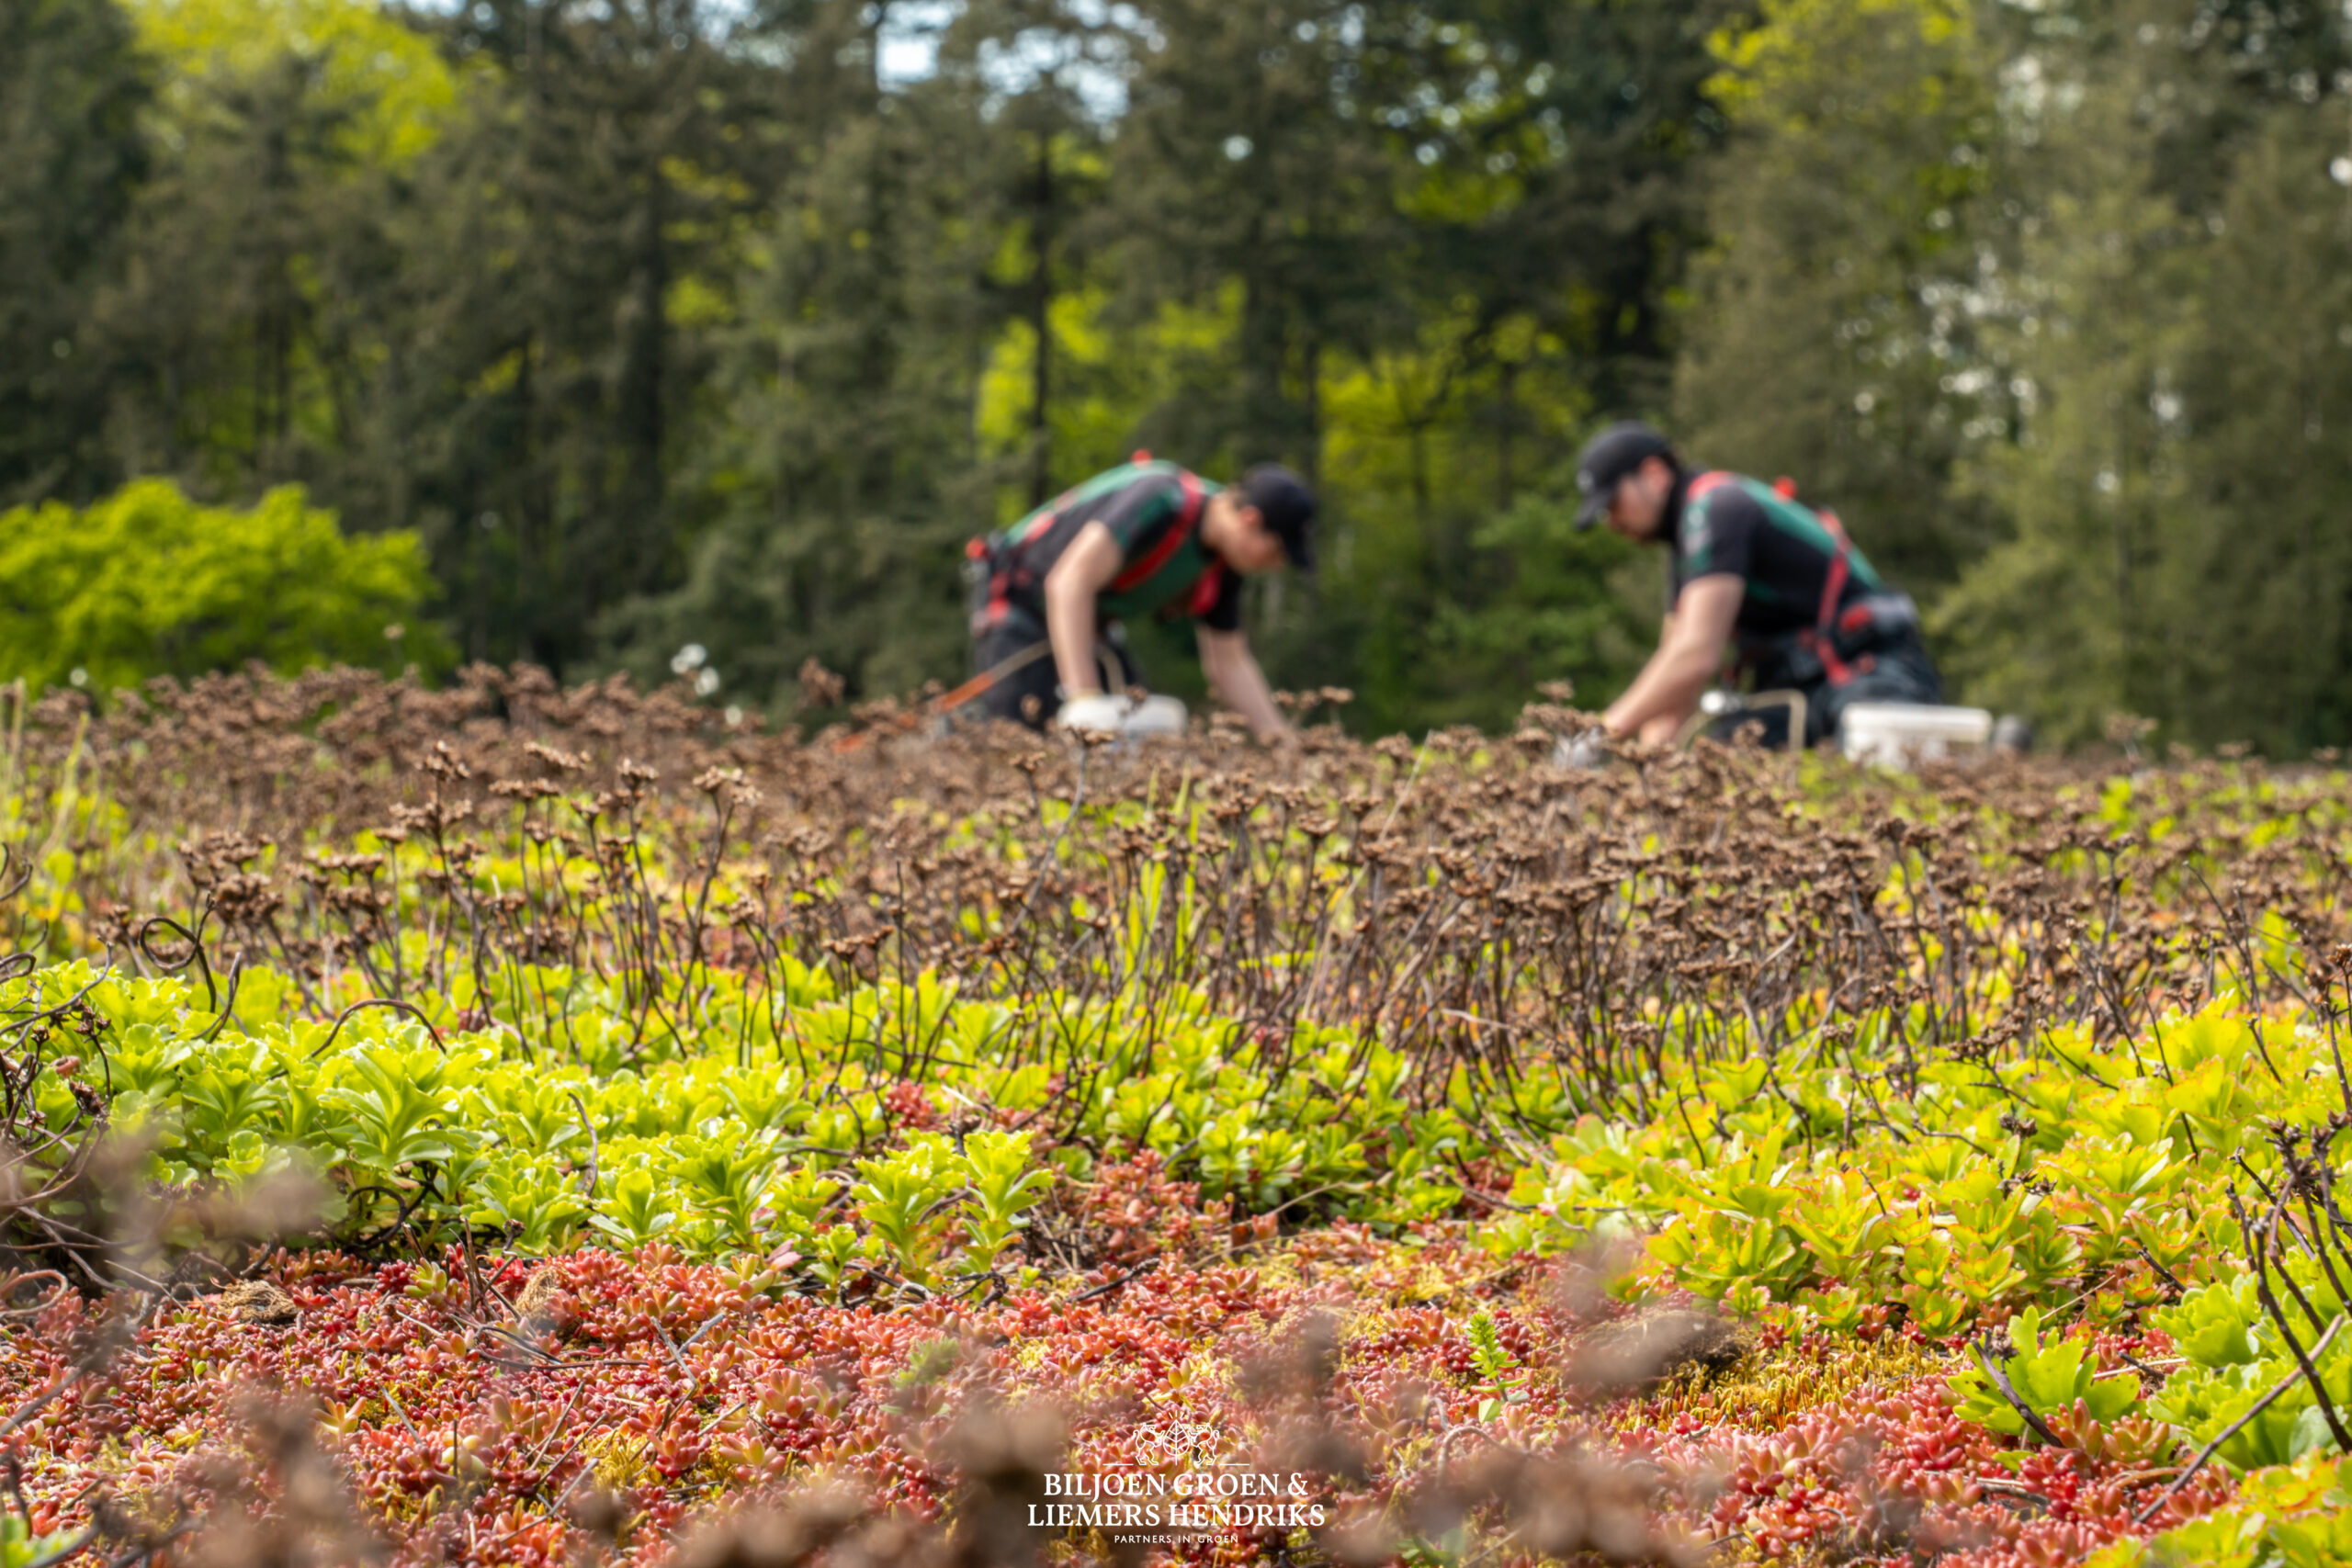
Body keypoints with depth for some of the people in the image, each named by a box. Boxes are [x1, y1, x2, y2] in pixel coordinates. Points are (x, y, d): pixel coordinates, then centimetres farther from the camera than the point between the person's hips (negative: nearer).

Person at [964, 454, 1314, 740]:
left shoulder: (1222, 571, -6)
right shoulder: (1158, 502, -34)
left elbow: (1230, 664, 6)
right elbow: (1070, 582, -42)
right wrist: (1084, 698, -48)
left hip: (1089, 623, 8)